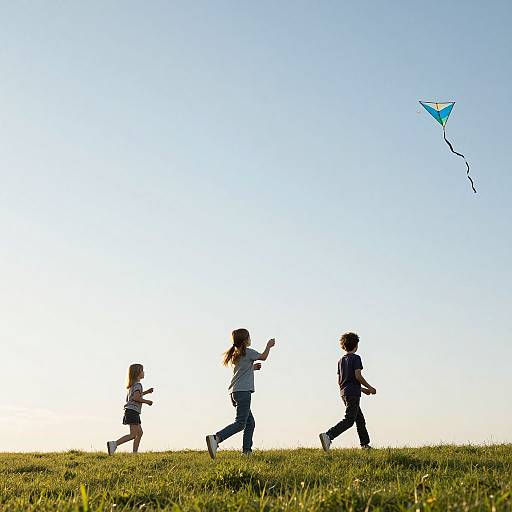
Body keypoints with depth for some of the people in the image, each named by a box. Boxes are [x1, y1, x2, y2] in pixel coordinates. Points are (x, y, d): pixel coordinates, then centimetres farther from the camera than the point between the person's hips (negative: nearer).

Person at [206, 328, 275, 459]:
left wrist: (252, 367, 29)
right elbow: (263, 357, 11)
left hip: (234, 392, 9)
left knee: (250, 423, 14)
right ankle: (216, 438, -30)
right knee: (240, 423, -14)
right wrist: (269, 346, 26)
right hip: (243, 391, -9)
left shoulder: (235, 354, 17)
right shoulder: (248, 352, -5)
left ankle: (246, 451, 9)